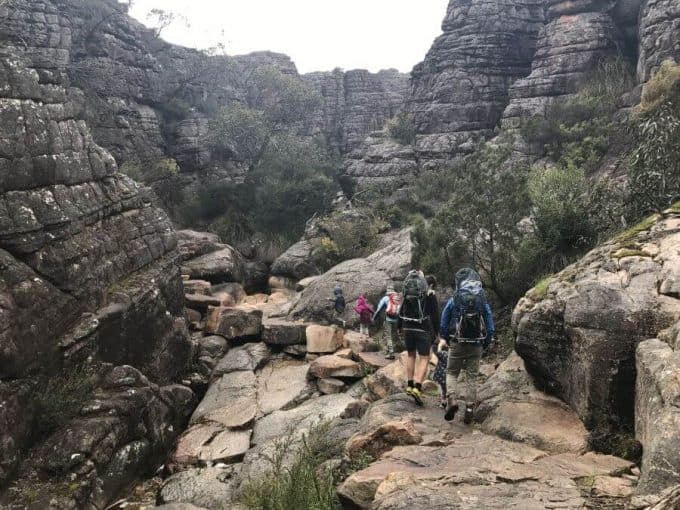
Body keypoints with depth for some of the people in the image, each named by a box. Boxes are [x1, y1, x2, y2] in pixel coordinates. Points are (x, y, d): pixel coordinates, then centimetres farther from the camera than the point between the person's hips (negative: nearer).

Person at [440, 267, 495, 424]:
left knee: (452, 372, 13)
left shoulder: (453, 301, -5)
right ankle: (469, 408, 7)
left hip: (457, 344, -1)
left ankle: (452, 401, -8)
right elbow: (490, 325, 2)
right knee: (471, 376, 9)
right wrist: (487, 343, 13)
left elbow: (443, 324, 0)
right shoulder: (483, 302, 0)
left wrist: (446, 339, 16)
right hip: (477, 345, 2)